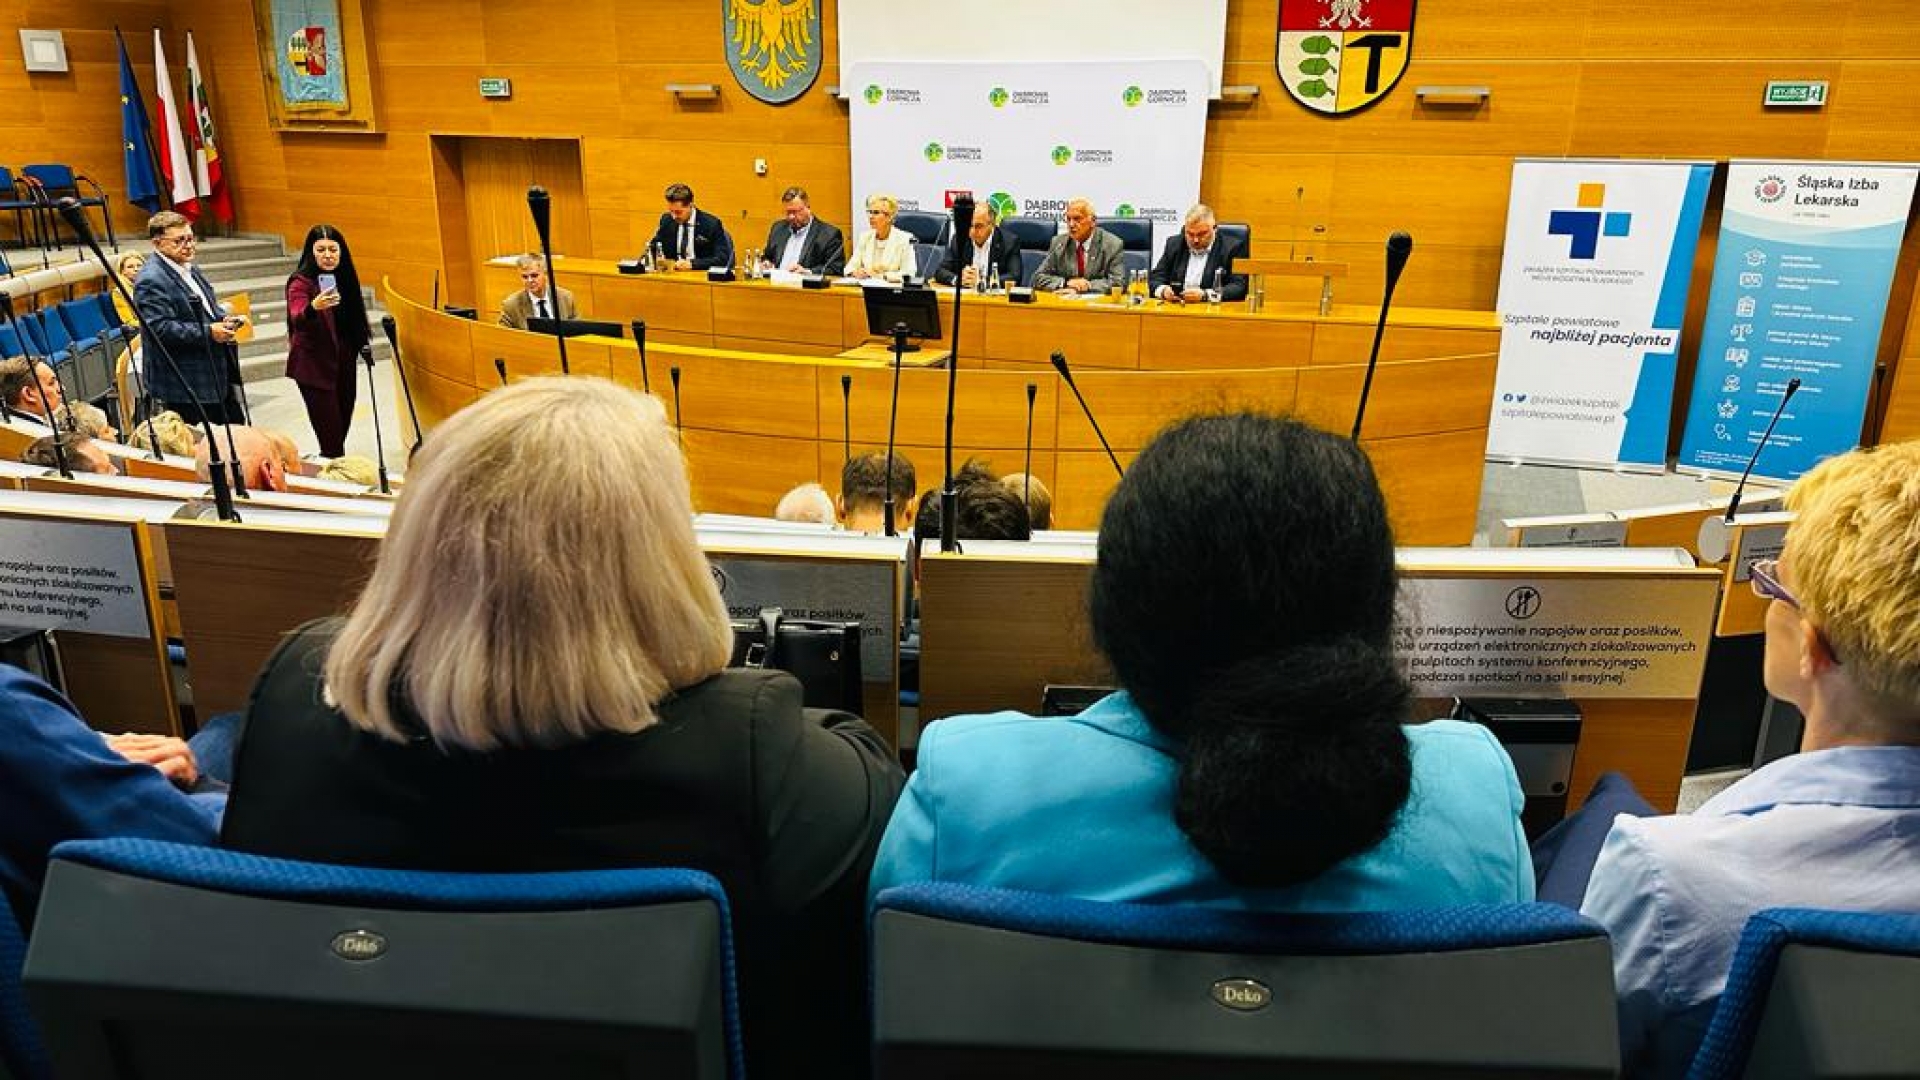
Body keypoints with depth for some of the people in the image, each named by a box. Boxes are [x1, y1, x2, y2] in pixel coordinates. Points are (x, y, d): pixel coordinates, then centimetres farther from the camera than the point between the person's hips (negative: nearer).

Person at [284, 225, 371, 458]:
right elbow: (297, 319, -31)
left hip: (344, 365, 7)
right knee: (331, 438, -10)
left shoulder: (344, 277, 7)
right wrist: (314, 307, -51)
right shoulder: (300, 282, -13)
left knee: (342, 430, 12)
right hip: (315, 368, -6)